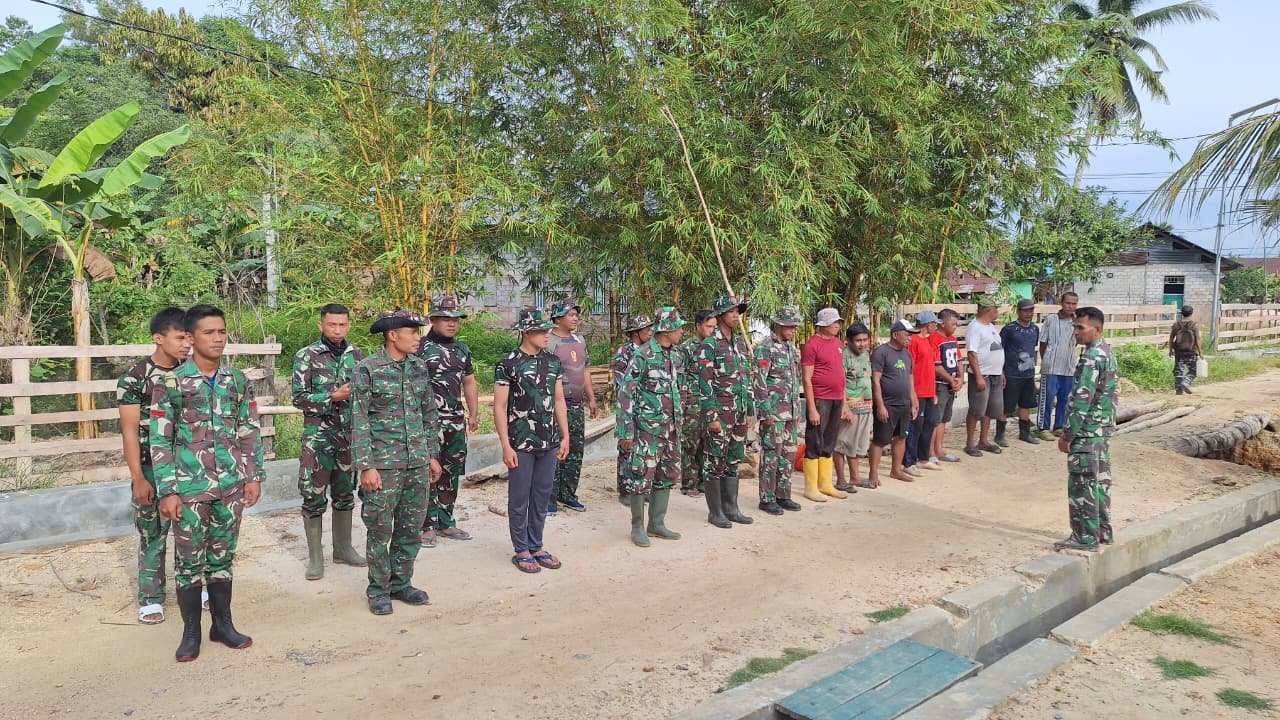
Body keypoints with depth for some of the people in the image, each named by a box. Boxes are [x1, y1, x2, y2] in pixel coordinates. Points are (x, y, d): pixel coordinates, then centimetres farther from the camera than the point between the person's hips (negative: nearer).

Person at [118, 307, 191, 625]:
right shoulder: (134, 378, -11)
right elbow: (130, 430, -10)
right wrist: (138, 478, -13)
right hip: (153, 469, -3)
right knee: (153, 535, 7)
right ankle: (150, 598, 20)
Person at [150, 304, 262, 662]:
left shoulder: (237, 380, 5)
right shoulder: (171, 383, -6)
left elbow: (250, 431, 10)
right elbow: (159, 440, -6)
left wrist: (254, 476, 5)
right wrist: (167, 491, -10)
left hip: (231, 486, 3)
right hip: (189, 487, -3)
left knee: (222, 558, 13)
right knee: (189, 560, 7)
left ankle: (223, 624, 26)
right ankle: (191, 632, 21)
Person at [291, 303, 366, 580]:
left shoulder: (356, 355, 6)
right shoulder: (307, 356, -6)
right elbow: (299, 398, -10)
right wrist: (334, 396, -19)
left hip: (349, 434, 4)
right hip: (318, 435, -4)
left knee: (345, 493, 13)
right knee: (314, 496, 0)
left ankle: (343, 547, 27)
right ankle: (315, 555, 11)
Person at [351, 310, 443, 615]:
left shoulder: (420, 367, 7)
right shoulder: (367, 369, -9)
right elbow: (359, 421, -10)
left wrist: (433, 455, 12)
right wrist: (366, 467, -14)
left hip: (418, 463, 5)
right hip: (383, 464, -5)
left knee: (412, 528, 12)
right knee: (380, 529, 5)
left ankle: (401, 583, 27)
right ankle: (378, 589, 20)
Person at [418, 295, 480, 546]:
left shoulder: (462, 349, 14)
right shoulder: (420, 347, -7)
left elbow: (469, 383, 21)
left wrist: (473, 415, 17)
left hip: (457, 422, 7)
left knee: (452, 473, 12)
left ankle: (445, 522, 23)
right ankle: (426, 526, 6)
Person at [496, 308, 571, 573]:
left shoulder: (553, 362, 7)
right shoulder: (508, 365, -9)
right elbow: (499, 407, -8)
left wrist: (565, 436, 9)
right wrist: (506, 446, -12)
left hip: (549, 443, 5)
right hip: (521, 443, -5)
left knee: (542, 497, 12)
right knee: (519, 499, 5)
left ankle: (536, 546, 25)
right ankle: (521, 551, 17)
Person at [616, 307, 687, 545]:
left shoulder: (676, 354, 8)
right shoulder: (643, 355, -14)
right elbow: (625, 393, -13)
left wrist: (679, 421, 16)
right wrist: (625, 431, -15)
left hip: (671, 427, 8)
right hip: (647, 428, -7)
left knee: (667, 476, 12)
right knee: (642, 476, -2)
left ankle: (657, 524, 23)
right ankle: (637, 527, 12)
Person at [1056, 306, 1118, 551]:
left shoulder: (1091, 357, -20)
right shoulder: (1107, 352, 12)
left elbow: (1081, 399, -22)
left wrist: (1067, 434, -18)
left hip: (1087, 430, -10)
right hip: (1103, 428, 10)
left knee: (1082, 484, -2)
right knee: (1100, 480, 15)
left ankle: (1085, 537, 4)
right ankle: (1103, 532, 24)